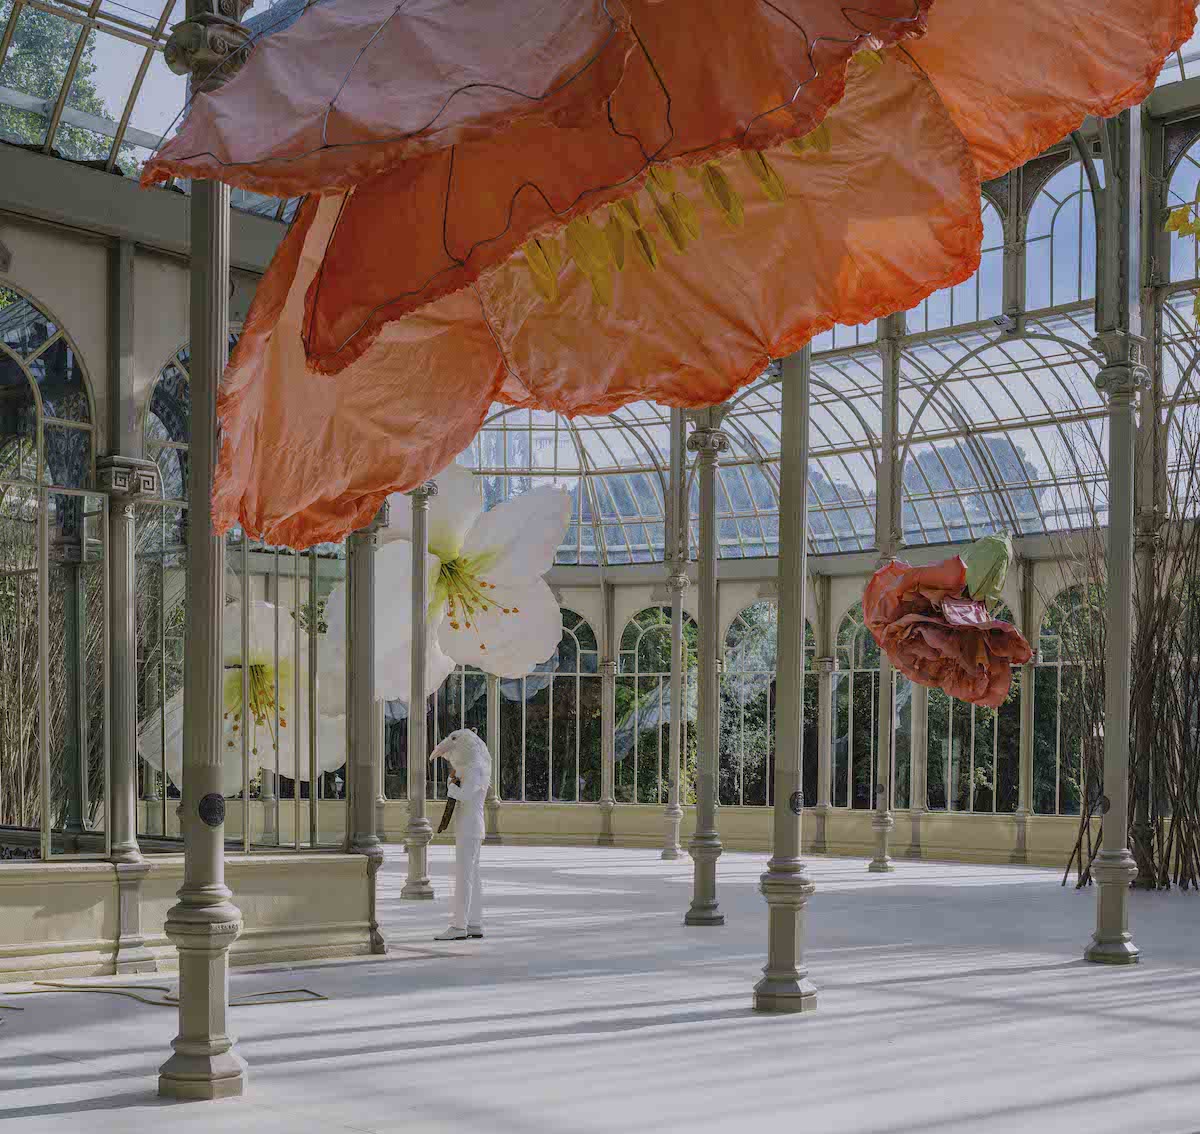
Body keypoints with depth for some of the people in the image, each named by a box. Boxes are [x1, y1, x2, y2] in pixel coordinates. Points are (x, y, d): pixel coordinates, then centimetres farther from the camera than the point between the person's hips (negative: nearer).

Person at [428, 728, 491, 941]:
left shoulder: (475, 770, -15)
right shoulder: (474, 767, 14)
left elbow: (464, 795, -31)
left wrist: (451, 786, -12)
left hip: (469, 830, -10)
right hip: (469, 830, 10)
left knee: (463, 878, -10)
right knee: (472, 878, 11)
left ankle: (458, 927, -11)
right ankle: (475, 925, 14)